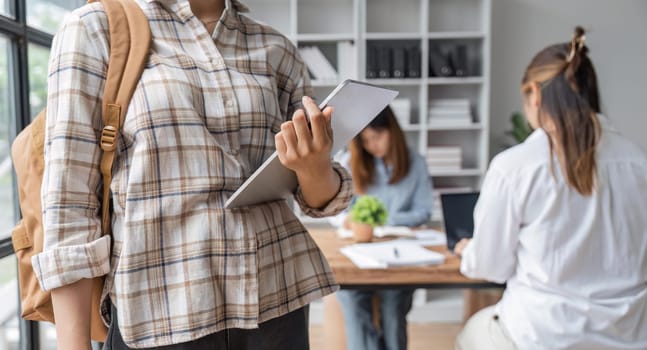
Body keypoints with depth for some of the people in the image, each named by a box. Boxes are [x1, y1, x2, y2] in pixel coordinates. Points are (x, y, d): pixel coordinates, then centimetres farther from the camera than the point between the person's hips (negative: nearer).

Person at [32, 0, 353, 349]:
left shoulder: (276, 49, 7)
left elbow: (320, 197, 8)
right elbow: (68, 195, -6)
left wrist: (314, 167, -15)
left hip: (275, 296, 4)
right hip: (159, 312, -3)